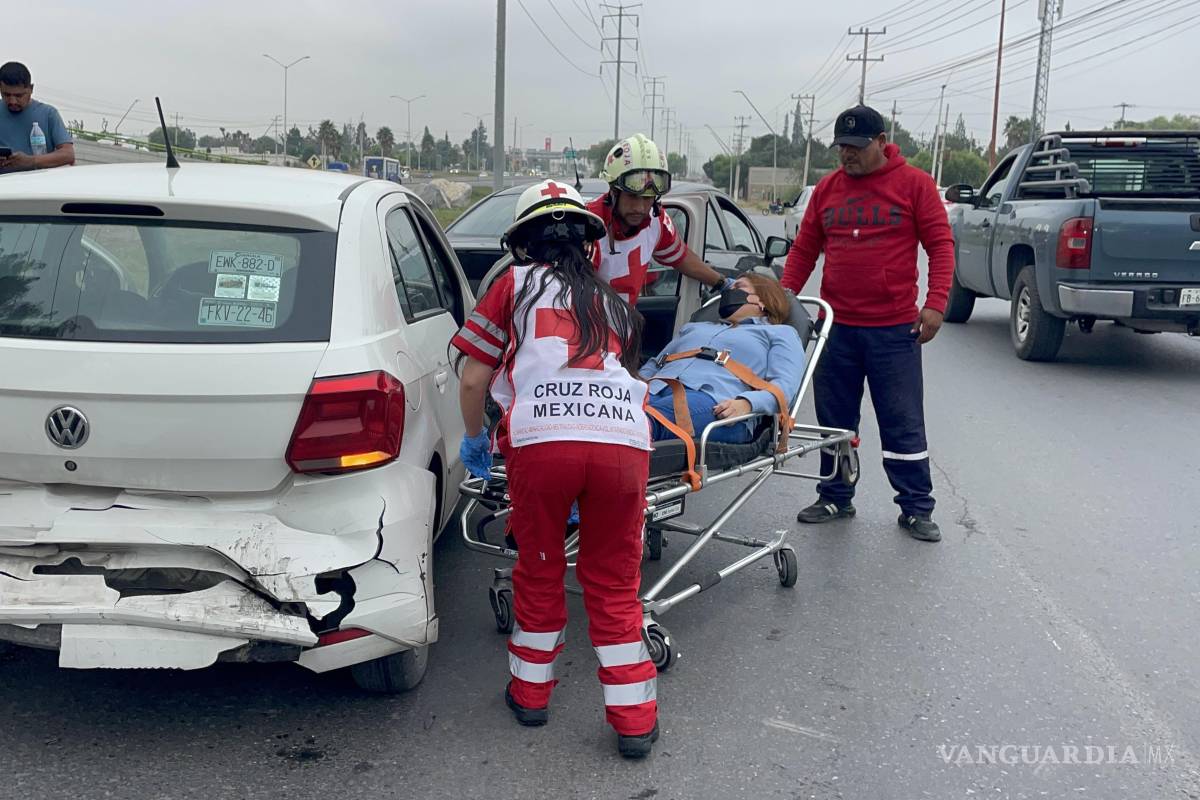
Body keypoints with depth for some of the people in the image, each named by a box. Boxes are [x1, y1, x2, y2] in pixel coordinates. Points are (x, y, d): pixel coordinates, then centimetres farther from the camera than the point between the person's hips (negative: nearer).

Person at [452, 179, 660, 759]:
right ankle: (634, 720, 21)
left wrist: (474, 439, 32)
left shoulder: (515, 284, 19)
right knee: (615, 584, 16)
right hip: (624, 439, 2)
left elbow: (473, 379, 15)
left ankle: (530, 693, 35)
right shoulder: (614, 302, 29)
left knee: (539, 572, 20)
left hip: (540, 437, -2)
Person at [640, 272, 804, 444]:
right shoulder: (693, 327, 42)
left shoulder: (781, 332, 24)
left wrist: (746, 402, -16)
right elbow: (653, 366, 35)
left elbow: (784, 385, 6)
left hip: (713, 399, -4)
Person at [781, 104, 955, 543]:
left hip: (894, 328, -3)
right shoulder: (827, 188, 9)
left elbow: (940, 244, -3)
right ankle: (836, 497, 26)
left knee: (903, 423, 2)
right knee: (835, 418, 11)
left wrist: (936, 303, -13)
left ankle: (916, 508, 13)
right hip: (836, 325, 4)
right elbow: (804, 249, 13)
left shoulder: (914, 184, -1)